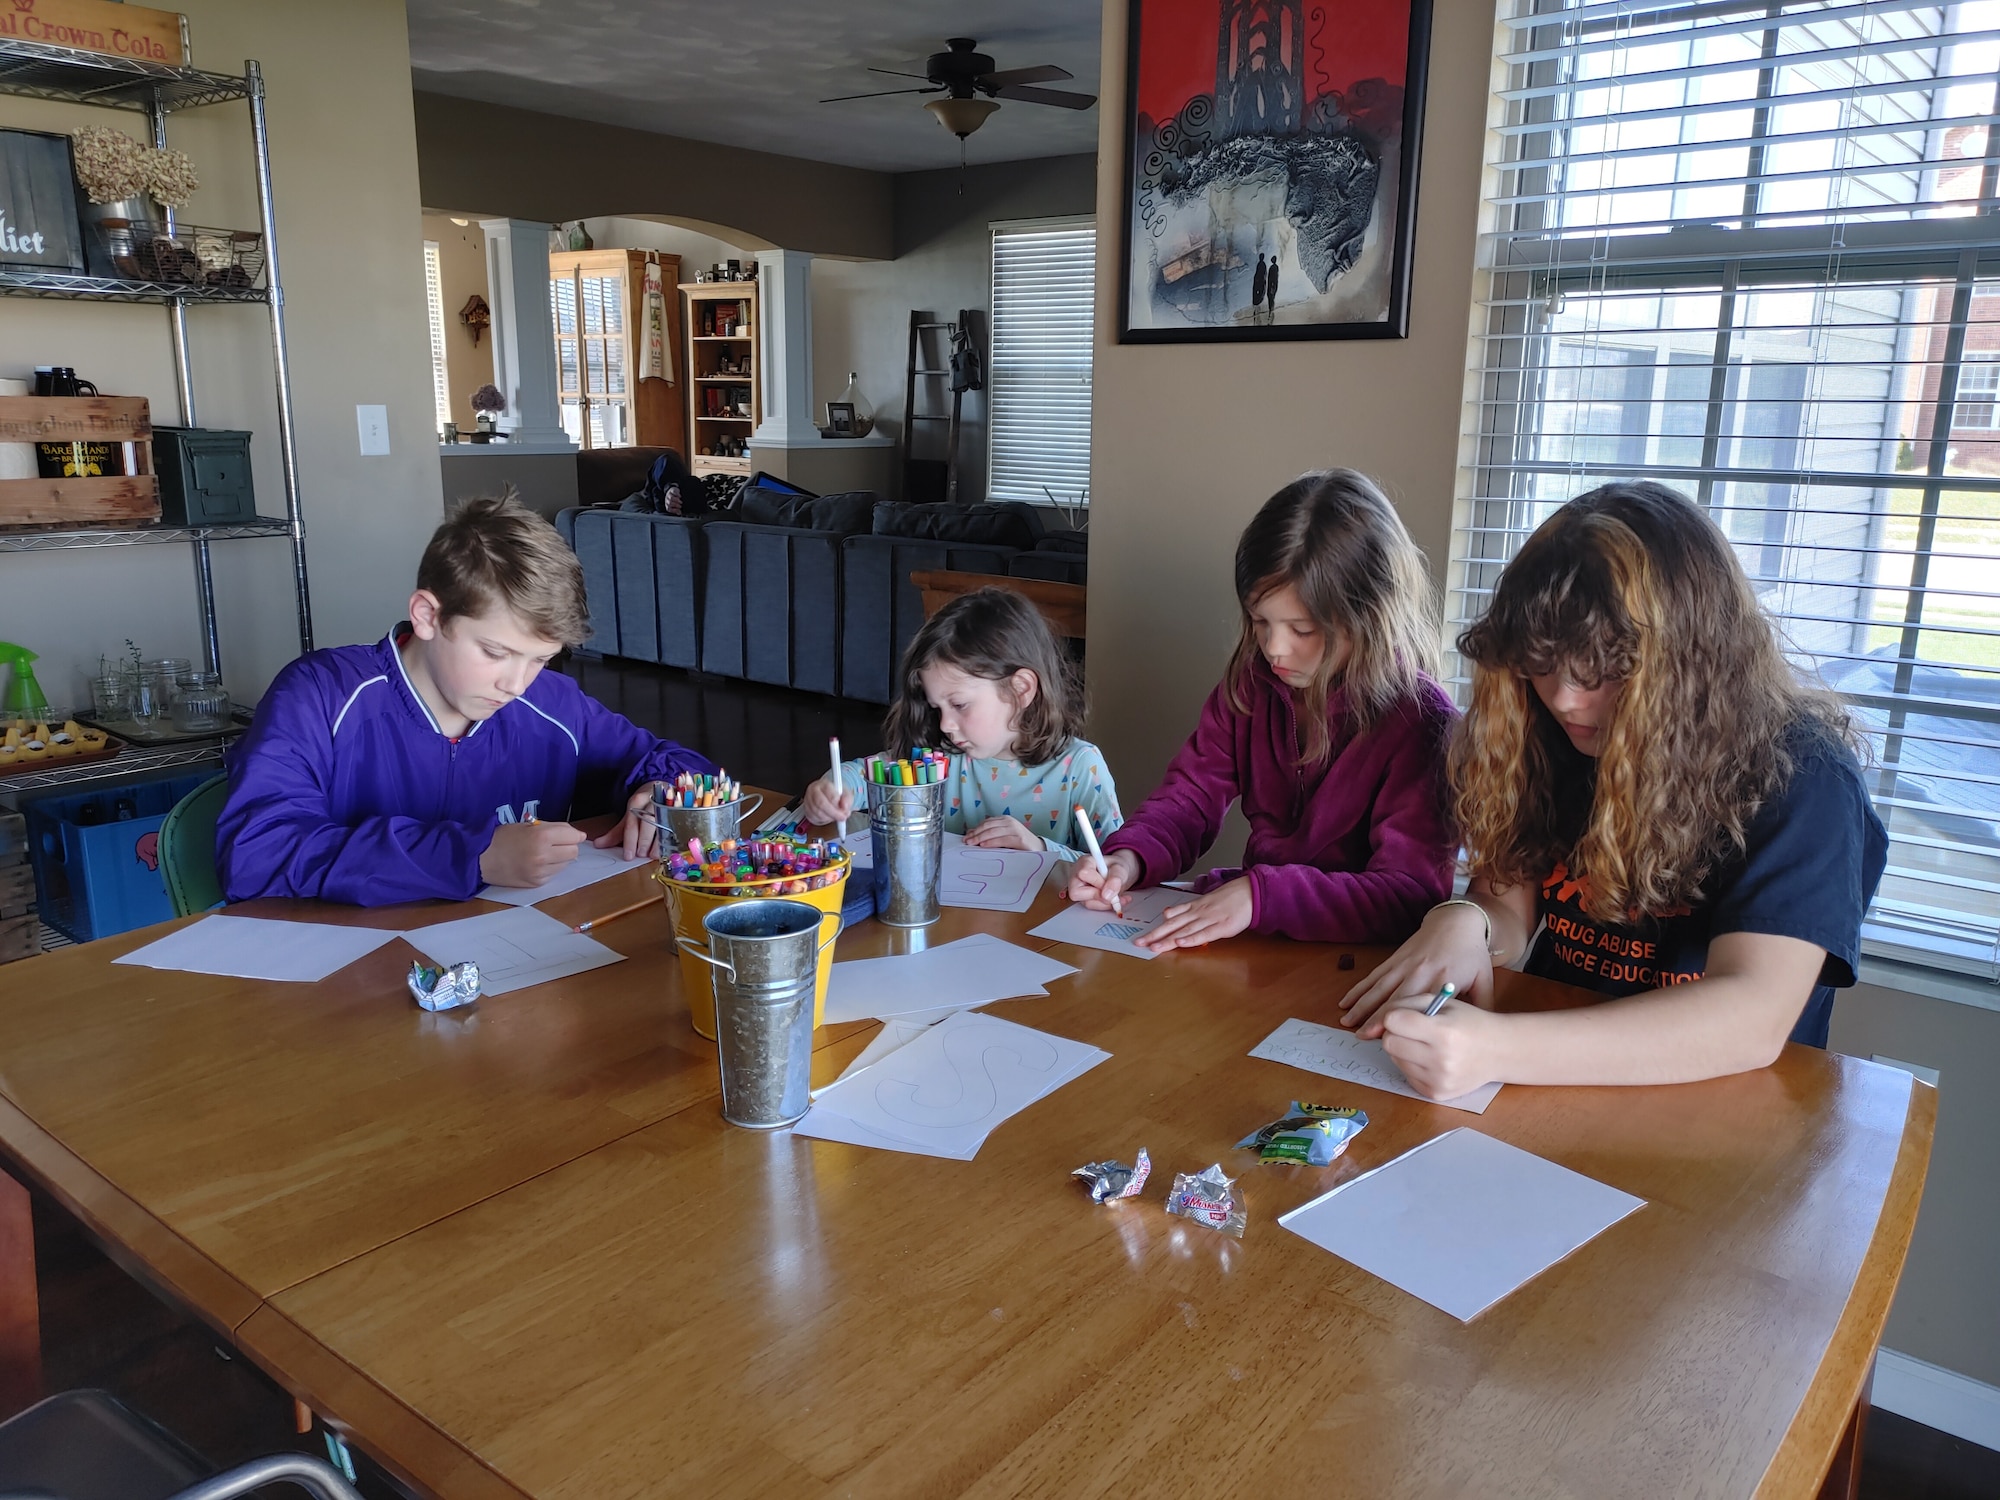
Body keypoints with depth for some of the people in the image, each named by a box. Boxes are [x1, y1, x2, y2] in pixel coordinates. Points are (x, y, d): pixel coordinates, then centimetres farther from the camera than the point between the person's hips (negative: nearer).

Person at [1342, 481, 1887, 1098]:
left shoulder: (1798, 776, -14)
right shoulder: (1552, 742, 1)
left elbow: (1752, 1019, -26)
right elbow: (1511, 904, 4)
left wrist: (1495, 1048, -37)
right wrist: (1464, 923, -22)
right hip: (1559, 1107, 4)